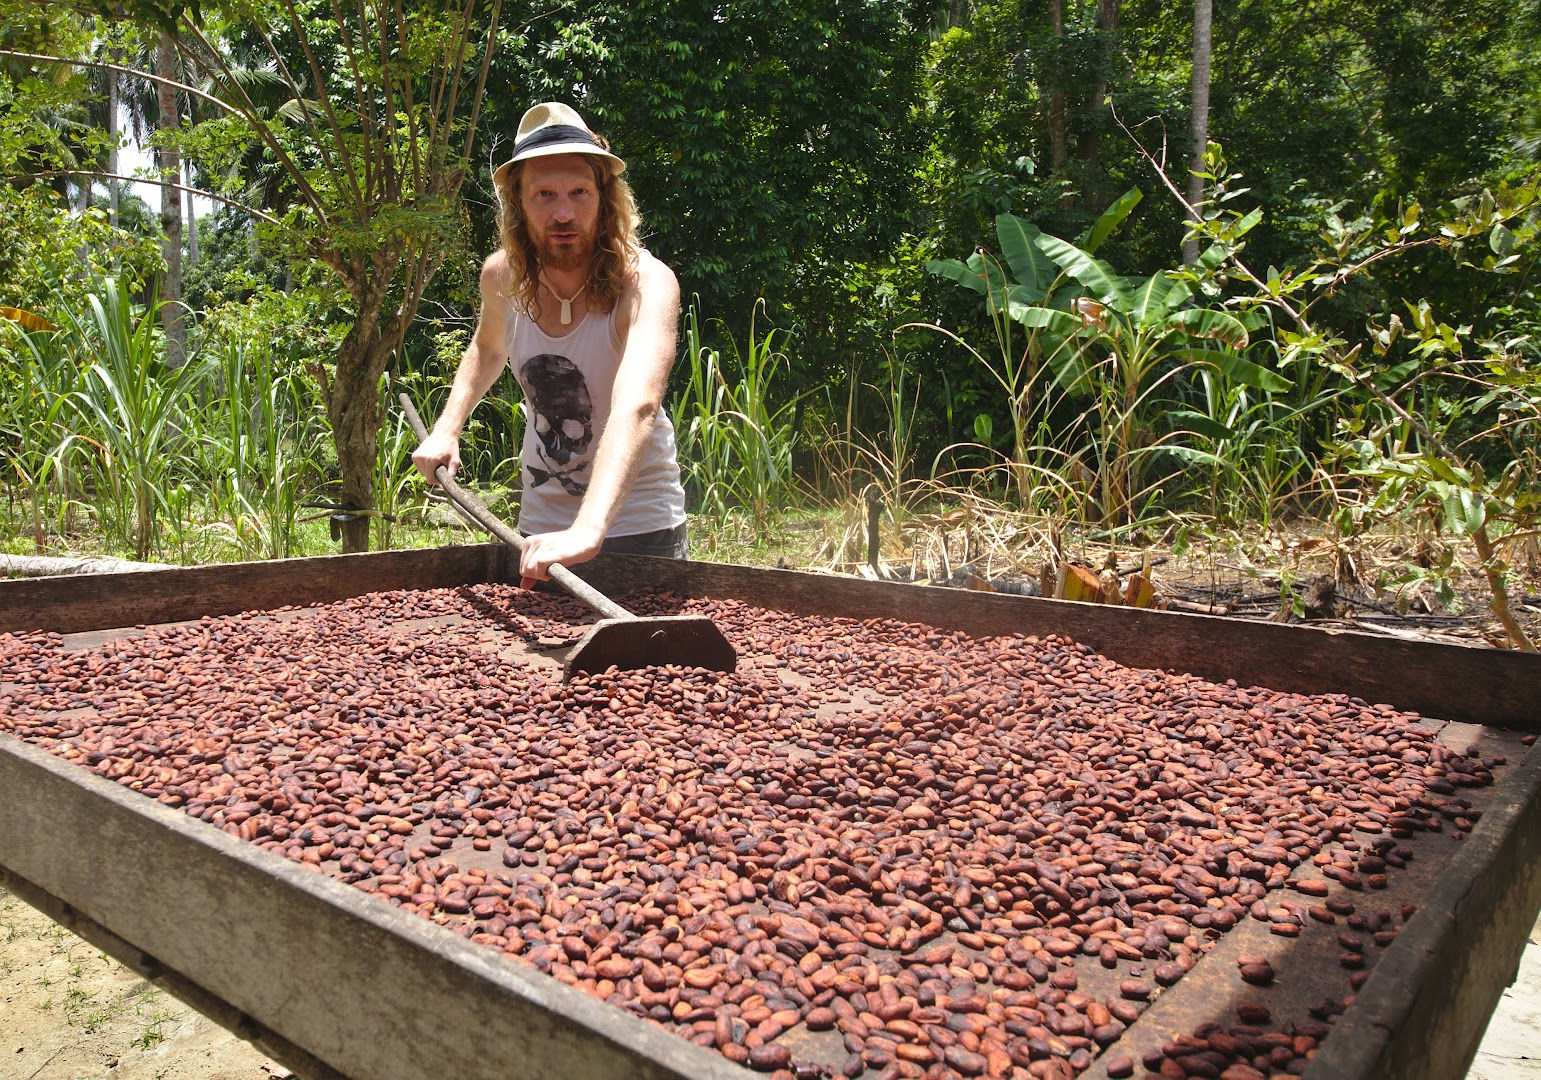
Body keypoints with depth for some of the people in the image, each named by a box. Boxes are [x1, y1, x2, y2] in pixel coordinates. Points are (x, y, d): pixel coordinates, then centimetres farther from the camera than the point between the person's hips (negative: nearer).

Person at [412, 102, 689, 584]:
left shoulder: (646, 282, -26)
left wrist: (588, 530, -58)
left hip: (637, 525, -4)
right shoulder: (502, 276, -8)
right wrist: (446, 429, 2)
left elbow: (638, 407, -44)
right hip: (540, 527, 4)